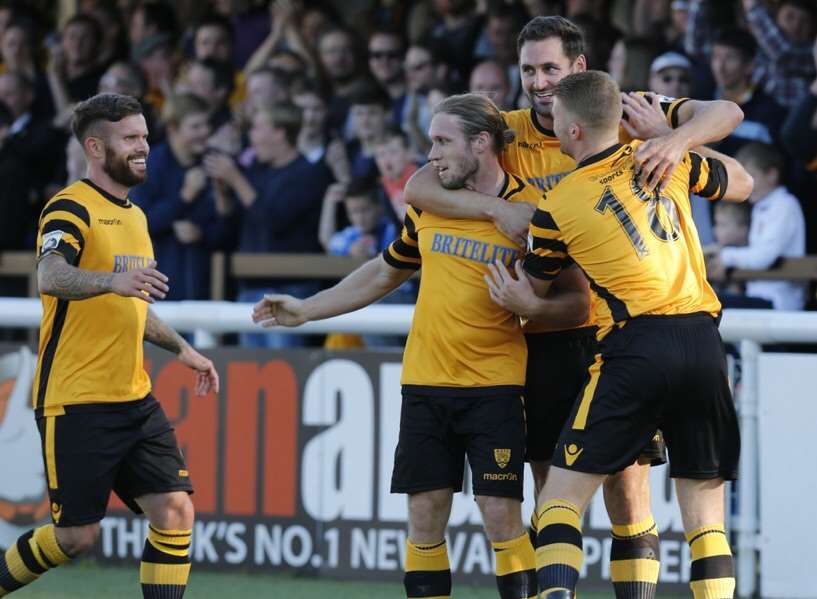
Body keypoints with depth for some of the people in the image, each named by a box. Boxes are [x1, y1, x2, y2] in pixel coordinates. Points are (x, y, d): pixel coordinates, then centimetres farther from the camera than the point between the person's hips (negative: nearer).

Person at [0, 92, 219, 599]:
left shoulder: (134, 216, 17)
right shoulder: (71, 209, -10)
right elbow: (50, 278, -31)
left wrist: (181, 348, 27)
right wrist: (111, 280, -48)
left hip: (135, 400, 8)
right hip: (76, 402, -8)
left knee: (175, 512, -5)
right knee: (78, 534, -4)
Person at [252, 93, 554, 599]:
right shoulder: (427, 203, 7)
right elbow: (386, 273, 22)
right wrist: (306, 309, 21)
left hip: (495, 386, -5)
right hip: (425, 382, 5)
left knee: (501, 516, -9)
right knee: (424, 521, 3)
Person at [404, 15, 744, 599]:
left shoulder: (621, 119, 0)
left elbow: (725, 113, -7)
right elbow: (418, 188, -2)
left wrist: (675, 139, -29)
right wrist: (494, 207, -18)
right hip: (543, 337, 2)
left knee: (627, 485, -5)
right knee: (551, 489, 4)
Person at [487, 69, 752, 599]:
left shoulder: (556, 207, 3)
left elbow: (532, 297, 19)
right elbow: (741, 183, 30)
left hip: (636, 345, -4)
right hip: (703, 342, 4)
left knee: (563, 495, 3)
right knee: (706, 512, 8)